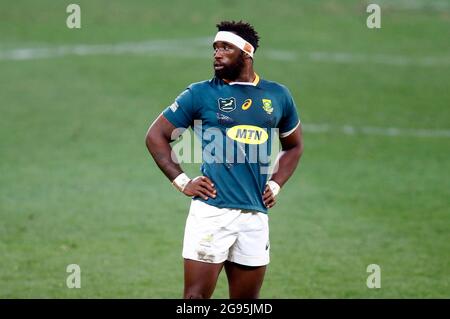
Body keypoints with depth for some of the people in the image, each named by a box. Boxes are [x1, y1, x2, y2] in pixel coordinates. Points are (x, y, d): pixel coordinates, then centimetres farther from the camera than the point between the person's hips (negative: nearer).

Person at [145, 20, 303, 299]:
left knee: (247, 299, 9)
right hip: (212, 211, -3)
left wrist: (275, 185, 13)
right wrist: (182, 182, -1)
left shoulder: (278, 96, 11)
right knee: (196, 297, -8)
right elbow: (156, 136, 7)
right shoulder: (201, 94, 2)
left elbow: (294, 146, 27)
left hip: (256, 215, 4)